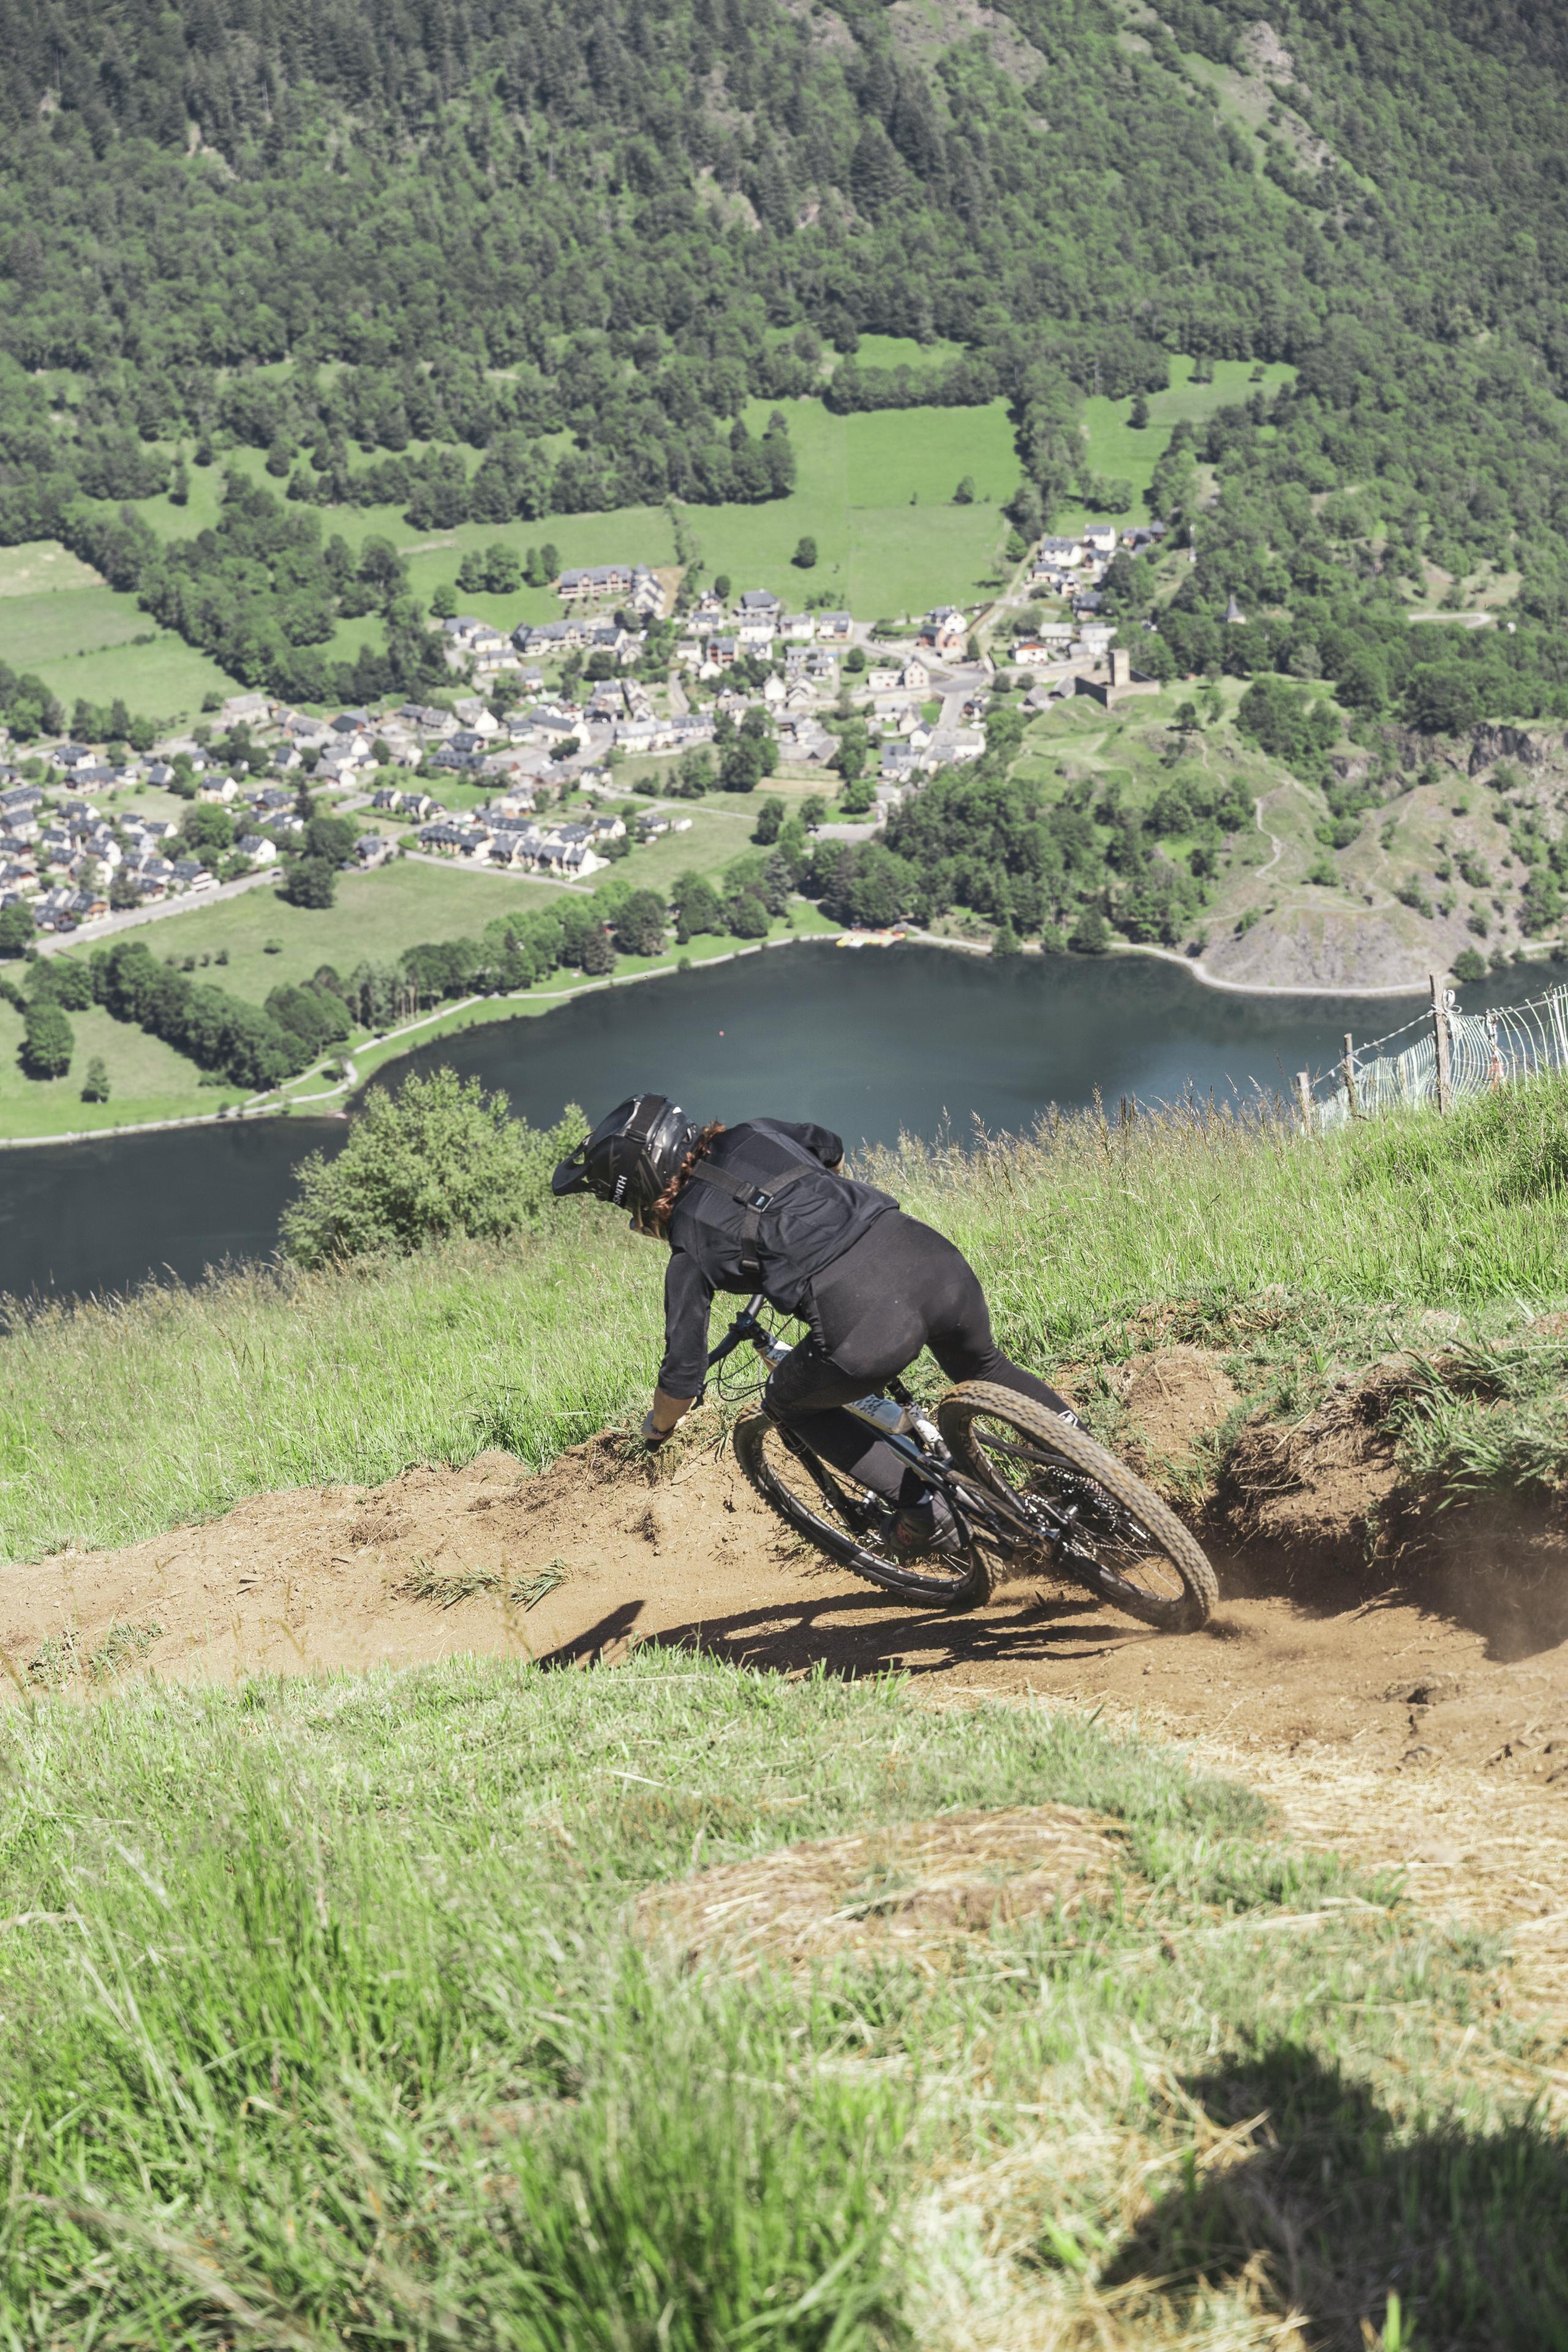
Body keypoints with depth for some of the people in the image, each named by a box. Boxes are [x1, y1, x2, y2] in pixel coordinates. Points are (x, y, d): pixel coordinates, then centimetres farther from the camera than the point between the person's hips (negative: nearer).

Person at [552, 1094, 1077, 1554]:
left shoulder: (692, 1248, 7)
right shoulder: (754, 1135, 20)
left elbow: (685, 1371, 11)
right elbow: (831, 1152, 42)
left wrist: (656, 1431, 33)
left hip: (868, 1328, -6)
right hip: (940, 1265, 6)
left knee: (787, 1403, 27)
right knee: (983, 1367, 38)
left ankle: (920, 1507, 20)